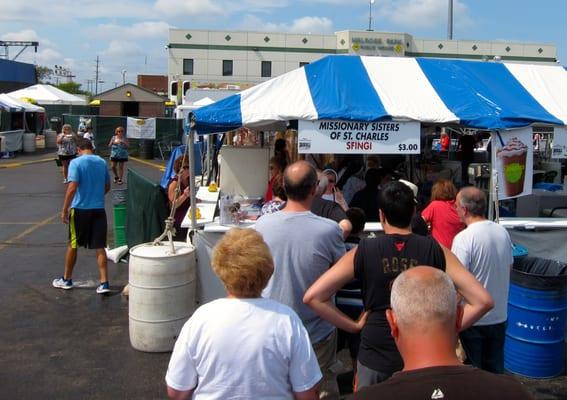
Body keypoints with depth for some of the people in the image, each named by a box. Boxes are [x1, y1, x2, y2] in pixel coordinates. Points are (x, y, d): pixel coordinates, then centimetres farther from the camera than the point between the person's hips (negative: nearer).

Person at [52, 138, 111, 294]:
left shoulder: (76, 162, -10)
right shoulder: (102, 162, 6)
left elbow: (72, 188, -17)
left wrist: (64, 210, -11)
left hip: (80, 209, -4)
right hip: (99, 209, 4)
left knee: (73, 245, 12)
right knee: (99, 246, 4)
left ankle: (67, 279, 26)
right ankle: (104, 282, 0)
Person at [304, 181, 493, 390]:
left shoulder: (363, 252, -8)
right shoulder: (436, 251, -6)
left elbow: (312, 296, -11)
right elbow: (483, 301, -9)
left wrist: (354, 326, -3)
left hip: (375, 356, 0)